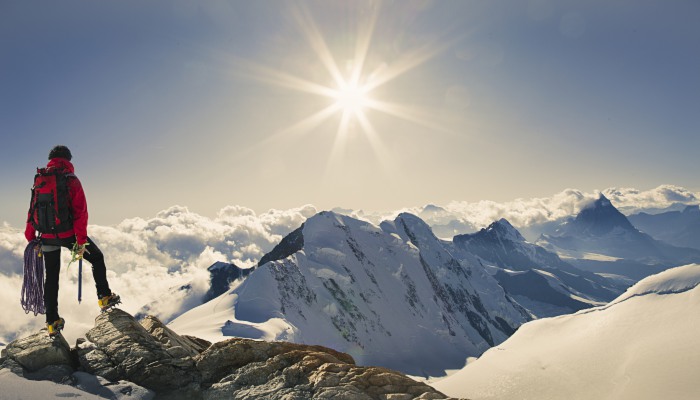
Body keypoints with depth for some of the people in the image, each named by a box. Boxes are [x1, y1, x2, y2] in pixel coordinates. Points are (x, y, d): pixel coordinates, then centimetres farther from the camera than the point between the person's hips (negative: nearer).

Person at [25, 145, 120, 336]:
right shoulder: (71, 180, -8)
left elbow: (33, 209, 7)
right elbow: (80, 211, -14)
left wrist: (31, 237, 12)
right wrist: (81, 240, -12)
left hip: (47, 236, 4)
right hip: (68, 233, -4)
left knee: (51, 277, 13)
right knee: (97, 257, 17)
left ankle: (52, 322, 18)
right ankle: (104, 297, 13)